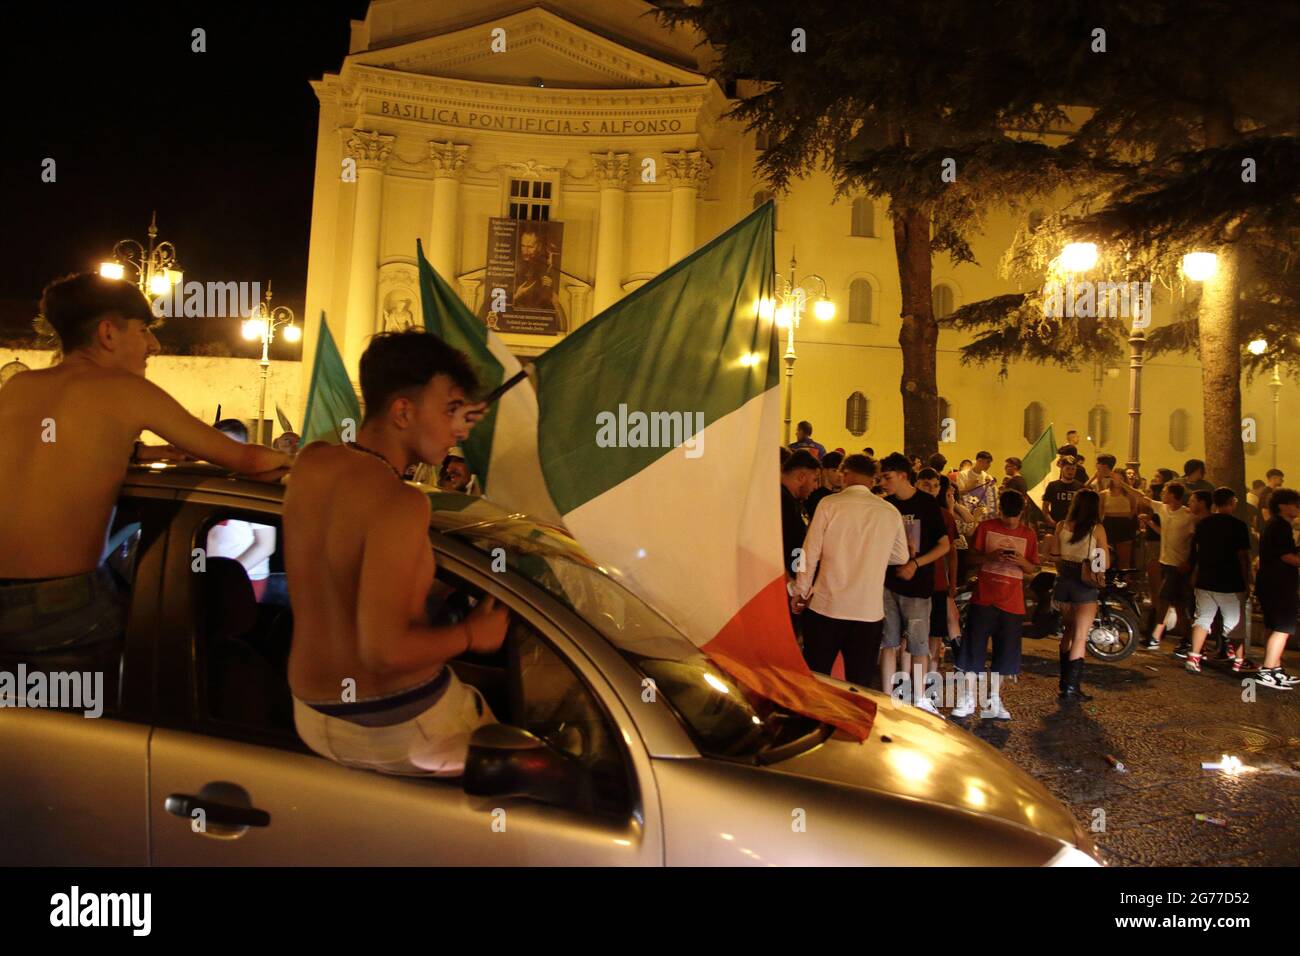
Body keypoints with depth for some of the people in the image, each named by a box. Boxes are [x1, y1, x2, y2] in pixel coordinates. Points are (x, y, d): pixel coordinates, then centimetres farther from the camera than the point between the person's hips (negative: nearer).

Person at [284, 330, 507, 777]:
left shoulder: (310, 462, -2)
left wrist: (449, 429, 19)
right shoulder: (401, 504, -26)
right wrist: (471, 635, -12)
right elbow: (383, 650, -29)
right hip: (400, 727, -8)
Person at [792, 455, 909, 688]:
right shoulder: (891, 513, 3)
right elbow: (901, 556, 16)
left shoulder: (829, 504, -5)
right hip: (870, 610, 2)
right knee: (860, 684, 10)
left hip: (827, 606, -2)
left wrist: (800, 592, 7)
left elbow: (810, 553, -3)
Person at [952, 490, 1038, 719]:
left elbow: (1032, 568, 9)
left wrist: (1021, 562, -13)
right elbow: (972, 557, 2)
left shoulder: (1029, 534, 6)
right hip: (983, 599, -2)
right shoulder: (986, 527, 1)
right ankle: (967, 699, 7)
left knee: (1005, 654, 7)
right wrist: (991, 556, -18)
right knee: (973, 649, -2)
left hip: (1012, 603, 2)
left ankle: (994, 700, 21)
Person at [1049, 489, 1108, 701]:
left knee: (1069, 631, 21)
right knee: (1080, 637, -1)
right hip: (1086, 583, -5)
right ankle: (1072, 687, -4)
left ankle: (1065, 679, 28)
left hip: (1064, 580, 5)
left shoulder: (1062, 526, 0)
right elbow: (1104, 562, -9)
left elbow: (1054, 555, 5)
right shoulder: (1097, 529, -10)